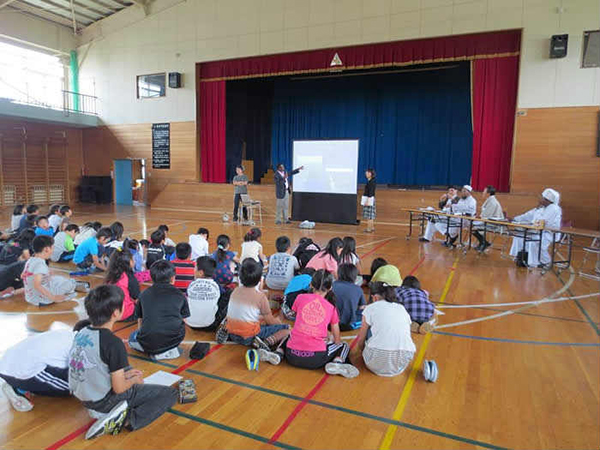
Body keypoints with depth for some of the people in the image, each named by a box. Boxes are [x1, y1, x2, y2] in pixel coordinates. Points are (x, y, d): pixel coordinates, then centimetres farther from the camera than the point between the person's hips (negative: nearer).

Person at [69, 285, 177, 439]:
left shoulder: (81, 333, -2)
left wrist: (124, 374, 10)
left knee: (129, 370, 33)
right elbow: (119, 388, -21)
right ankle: (127, 421, -17)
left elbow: (93, 371, 10)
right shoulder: (113, 343, -25)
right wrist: (134, 380, 0)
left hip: (85, 397, 8)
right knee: (170, 393, -4)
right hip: (106, 401, -8)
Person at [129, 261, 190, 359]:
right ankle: (170, 350, 9)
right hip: (174, 340, 0)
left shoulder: (144, 294, 15)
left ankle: (153, 350, 5)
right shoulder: (179, 295, 11)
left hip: (148, 343, 0)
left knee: (132, 338, 30)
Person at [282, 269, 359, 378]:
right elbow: (337, 340, 11)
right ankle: (337, 362, -7)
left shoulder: (300, 298, 6)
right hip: (315, 360, -2)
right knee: (344, 346, 24)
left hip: (292, 357, 2)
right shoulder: (331, 308, 5)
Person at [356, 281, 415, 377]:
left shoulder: (370, 308, 8)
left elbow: (361, 340, 12)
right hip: (402, 363, 4)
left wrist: (363, 351, 35)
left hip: (377, 363, -3)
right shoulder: (402, 308, 19)